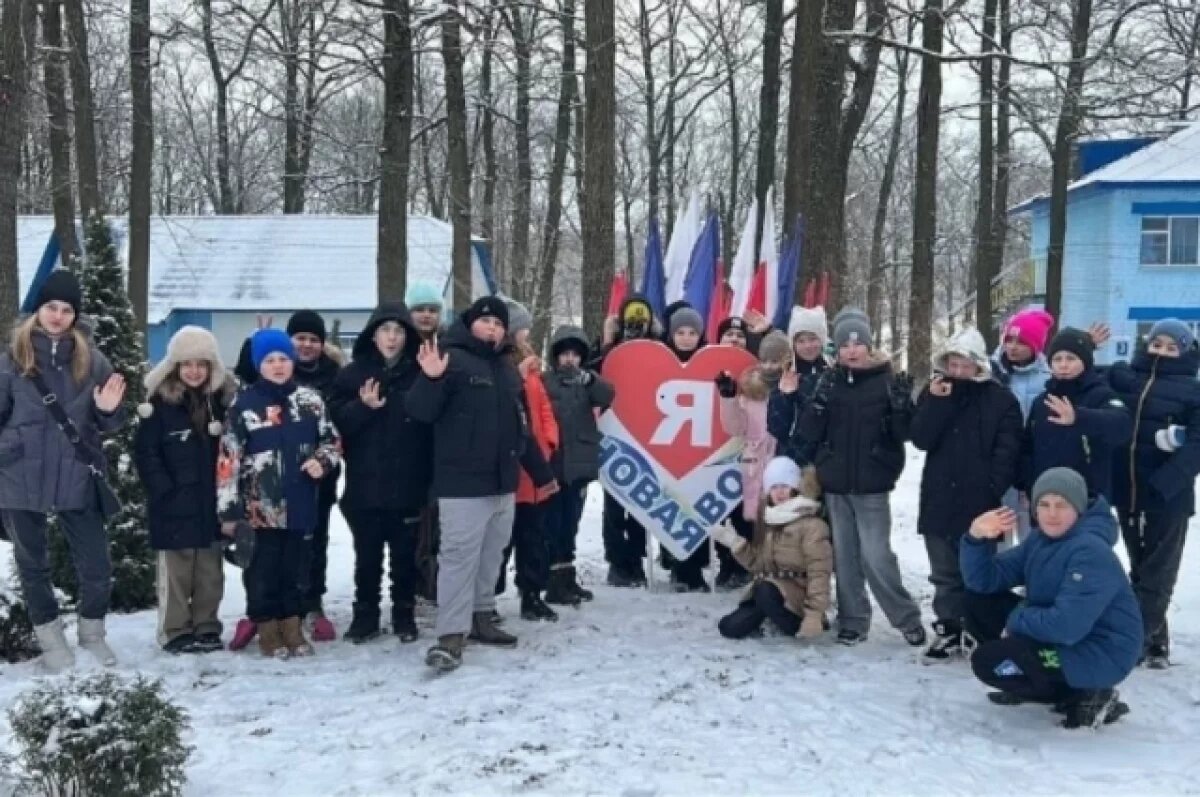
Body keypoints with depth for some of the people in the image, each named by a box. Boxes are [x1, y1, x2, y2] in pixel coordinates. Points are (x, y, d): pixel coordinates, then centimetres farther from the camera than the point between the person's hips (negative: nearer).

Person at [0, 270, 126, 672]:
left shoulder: (92, 360, 2)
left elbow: (106, 425, 8)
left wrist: (109, 410, -13)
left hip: (77, 478, 1)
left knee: (97, 565, 5)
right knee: (32, 564, 12)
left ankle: (92, 633, 28)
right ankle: (50, 639, 29)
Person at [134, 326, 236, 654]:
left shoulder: (223, 398, 5)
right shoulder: (161, 402, -6)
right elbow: (145, 452, -8)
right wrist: (165, 489, -14)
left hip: (212, 500, 4)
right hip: (173, 503, -4)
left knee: (211, 571, 11)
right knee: (176, 571, 4)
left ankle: (207, 628, 21)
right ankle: (176, 631, 12)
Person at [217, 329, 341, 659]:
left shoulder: (310, 400, 4)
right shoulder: (244, 403, -5)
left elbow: (332, 440, 15)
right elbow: (228, 458, -4)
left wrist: (322, 461, -8)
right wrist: (228, 509, -6)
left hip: (301, 503, 3)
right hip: (260, 505, -3)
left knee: (296, 567, 11)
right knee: (264, 569, 5)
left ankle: (291, 626, 24)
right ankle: (267, 628, 18)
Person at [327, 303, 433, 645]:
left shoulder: (419, 374, 0)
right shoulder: (353, 373, 3)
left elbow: (433, 422, -1)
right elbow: (336, 419, -2)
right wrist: (363, 407, -21)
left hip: (407, 485, -1)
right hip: (365, 485, 1)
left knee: (405, 556, 10)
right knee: (367, 556, 10)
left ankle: (405, 615, 23)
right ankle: (365, 615, 23)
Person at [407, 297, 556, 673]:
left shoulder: (508, 369, 17)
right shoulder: (452, 359, -8)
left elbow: (520, 426, 25)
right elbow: (421, 413, -16)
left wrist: (541, 473, 27)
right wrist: (431, 380, -35)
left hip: (503, 482, 8)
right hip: (463, 484, -8)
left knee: (491, 555, 15)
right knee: (460, 556, -10)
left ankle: (481, 617, 27)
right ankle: (451, 634, -7)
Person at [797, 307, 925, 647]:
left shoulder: (887, 381, -3)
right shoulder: (828, 381, 4)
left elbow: (904, 433, -4)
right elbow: (809, 433, -2)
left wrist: (902, 404, -22)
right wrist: (818, 402, -18)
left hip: (871, 484, -3)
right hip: (835, 484, 3)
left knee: (876, 556, -7)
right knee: (845, 555, 9)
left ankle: (908, 618, 9)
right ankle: (852, 621, 19)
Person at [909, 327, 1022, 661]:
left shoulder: (1000, 399, -3)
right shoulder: (934, 392, 7)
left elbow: (1007, 451, -7)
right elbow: (920, 439, -4)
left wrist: (992, 490, -16)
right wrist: (937, 402, -14)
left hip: (980, 502, -3)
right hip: (939, 500, 4)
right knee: (945, 574, 10)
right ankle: (948, 631, 19)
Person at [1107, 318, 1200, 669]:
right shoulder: (1122, 378, 6)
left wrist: (1163, 483, -20)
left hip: (1168, 494, -4)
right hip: (1127, 489, 4)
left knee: (1157, 571, 1)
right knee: (1140, 567, 13)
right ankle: (1154, 640, 24)